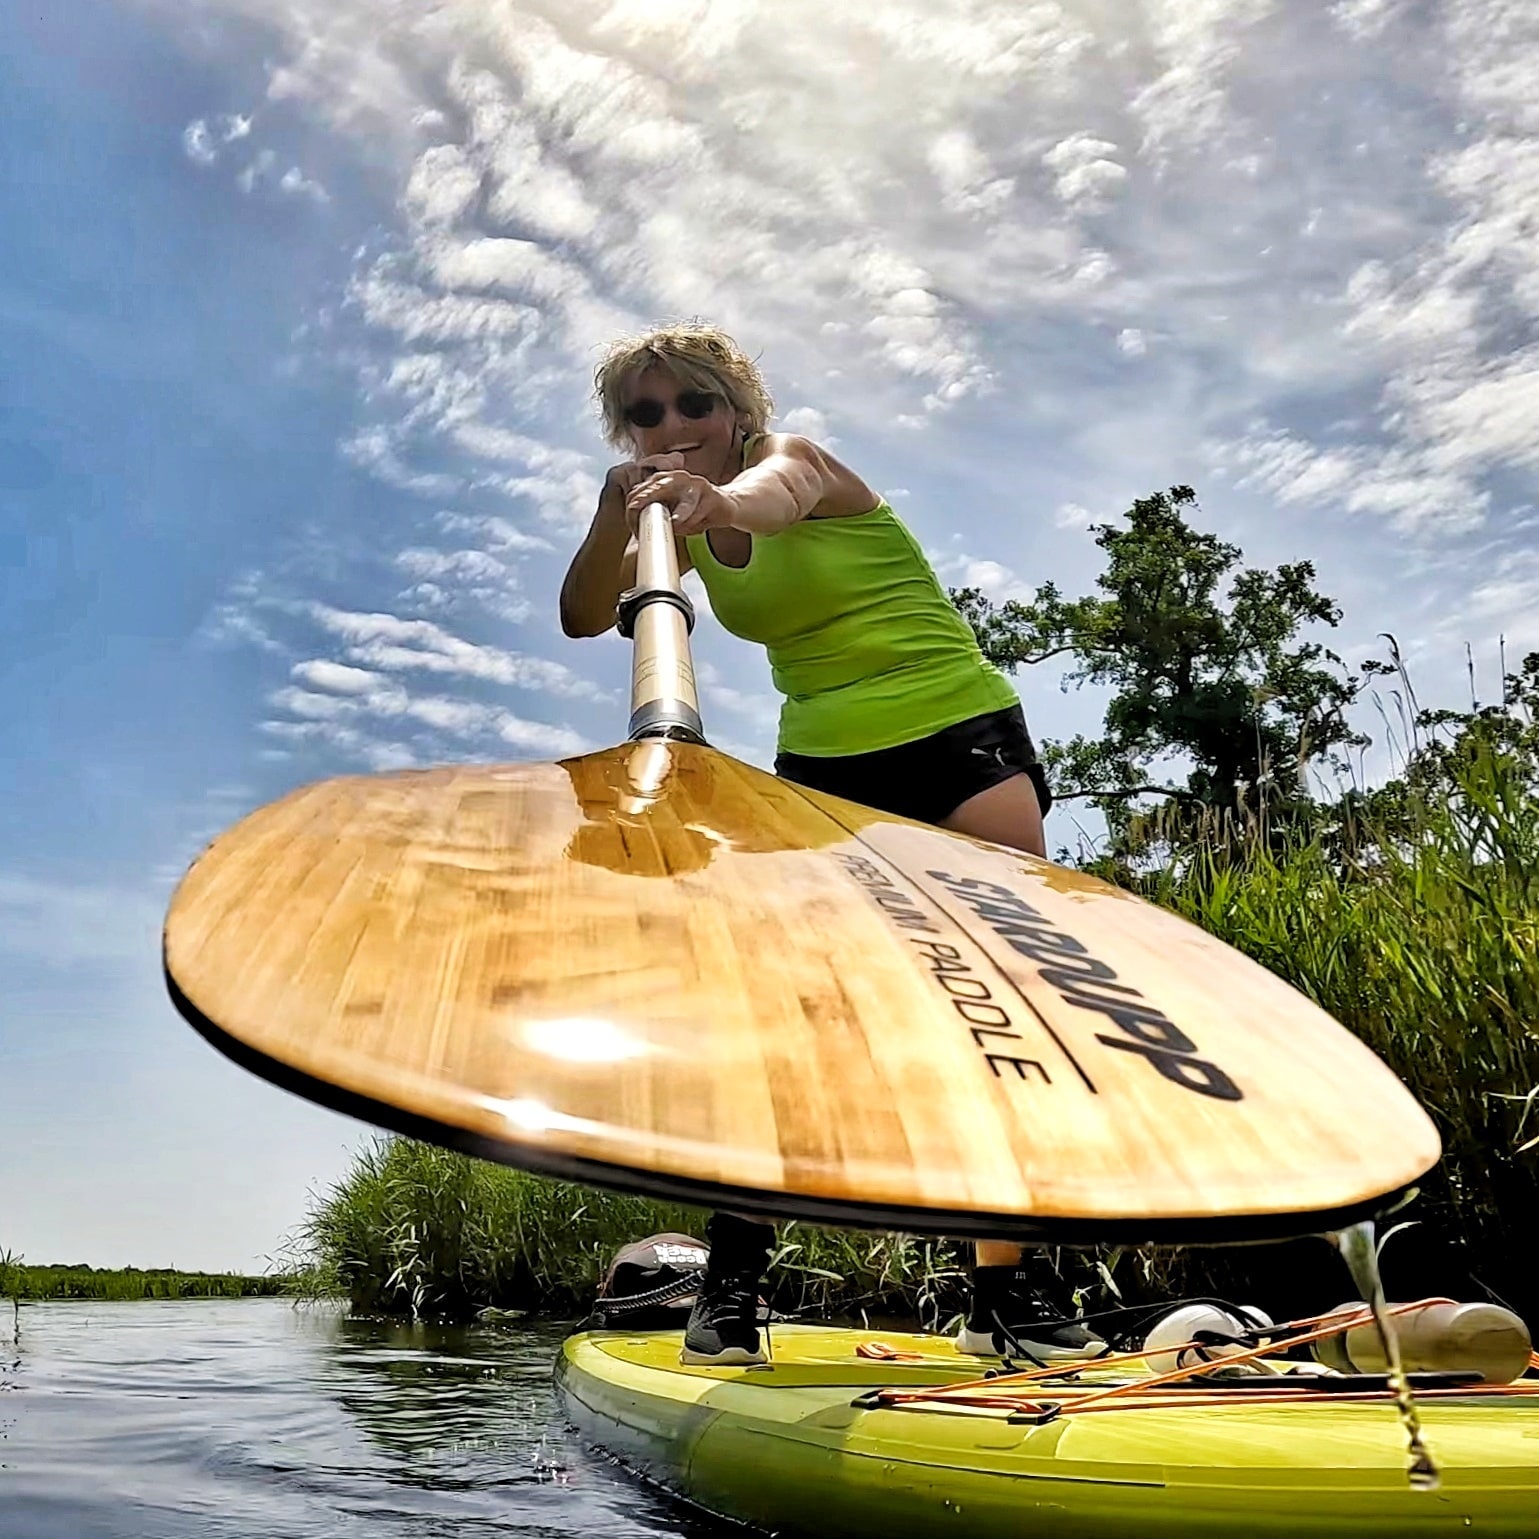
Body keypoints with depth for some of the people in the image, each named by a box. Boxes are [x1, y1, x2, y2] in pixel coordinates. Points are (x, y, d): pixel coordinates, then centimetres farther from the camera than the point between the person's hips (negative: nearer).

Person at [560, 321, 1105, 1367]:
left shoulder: (795, 460, -8)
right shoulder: (681, 526, 8)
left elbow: (772, 490, -35)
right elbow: (585, 618, -7)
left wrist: (716, 500, -59)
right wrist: (615, 515, -26)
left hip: (964, 739, -4)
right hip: (825, 768, 4)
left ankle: (1005, 1295, -1)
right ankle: (732, 1283, -1)